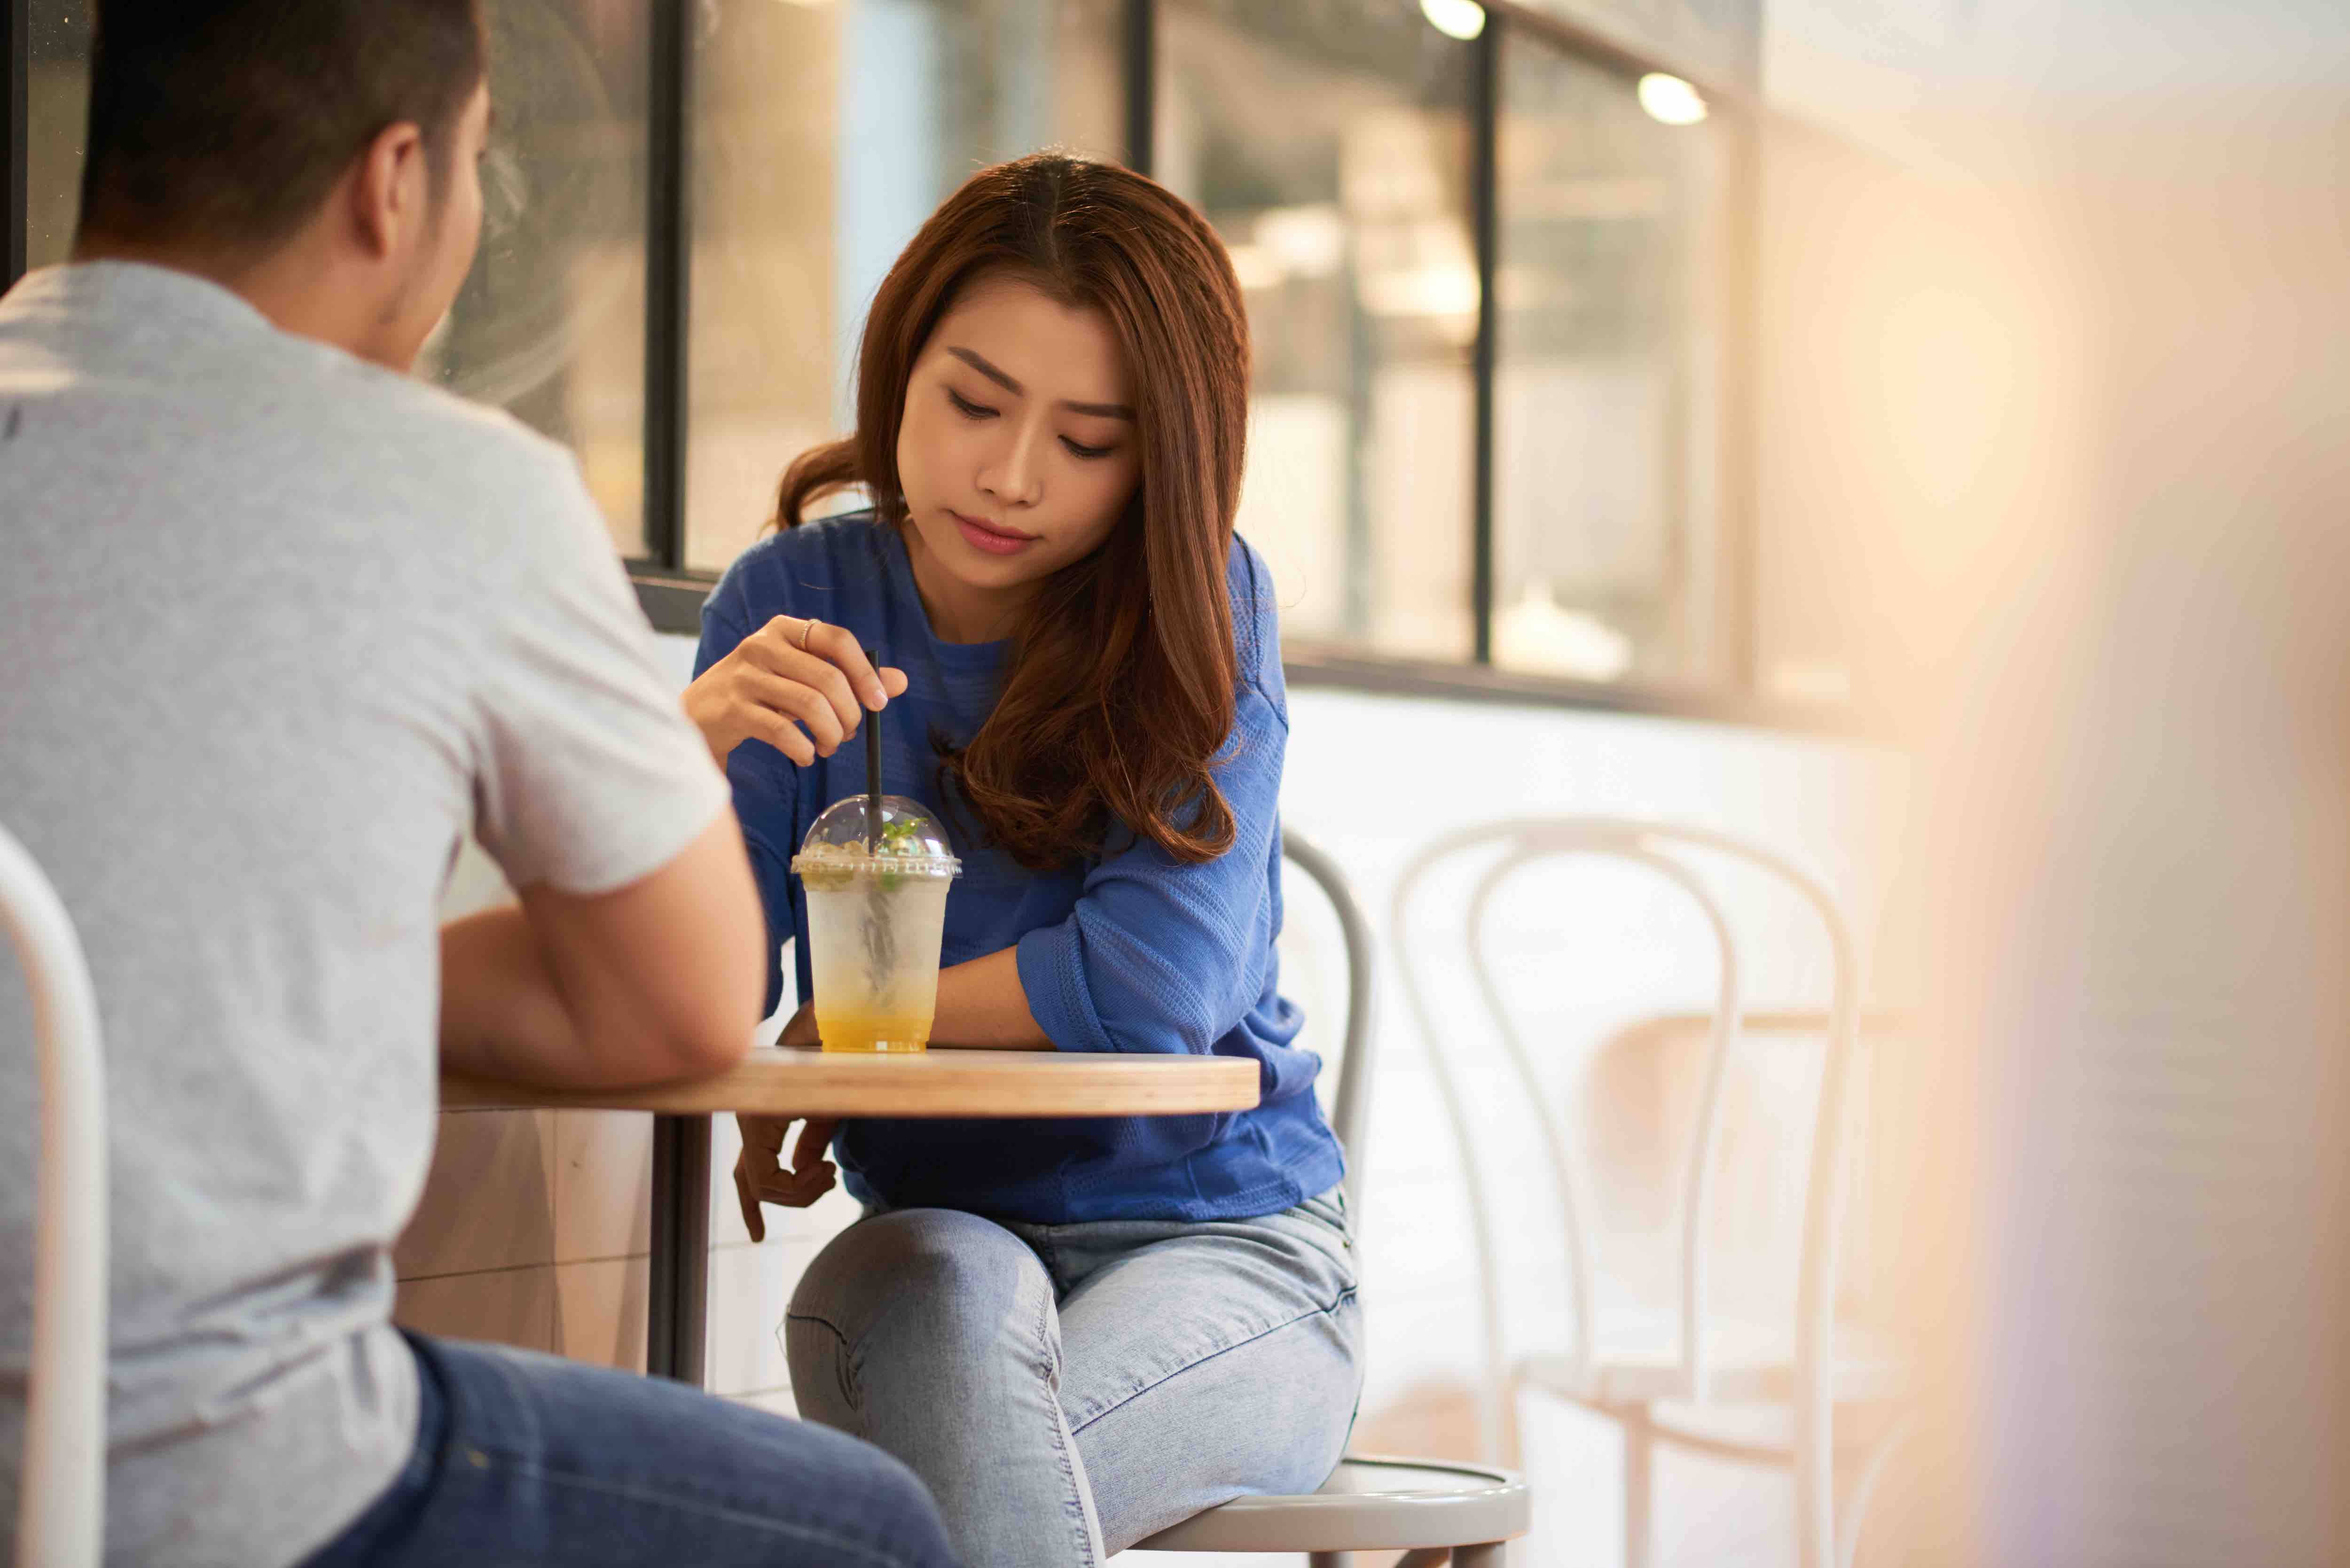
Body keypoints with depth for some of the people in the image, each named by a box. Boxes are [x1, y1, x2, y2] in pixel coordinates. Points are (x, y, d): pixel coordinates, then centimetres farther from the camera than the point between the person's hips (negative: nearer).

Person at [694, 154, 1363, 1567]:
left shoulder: (1201, 610, -6)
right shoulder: (797, 601, -1)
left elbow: (1158, 983, -18)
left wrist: (837, 1044, -9)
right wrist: (691, 743, -28)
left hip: (1225, 1246, -2)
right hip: (940, 1234, 2)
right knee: (947, 1286, -34)